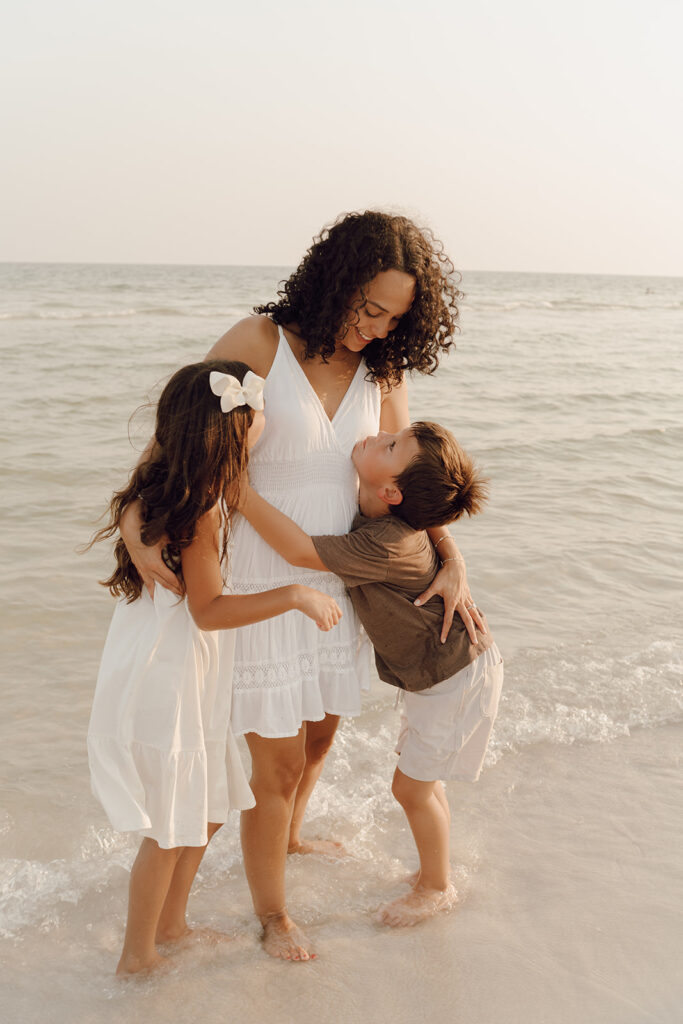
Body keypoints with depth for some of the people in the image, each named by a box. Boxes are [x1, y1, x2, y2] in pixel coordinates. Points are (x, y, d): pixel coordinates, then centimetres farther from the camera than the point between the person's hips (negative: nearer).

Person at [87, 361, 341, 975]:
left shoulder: (192, 486, 2)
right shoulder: (202, 507, -25)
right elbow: (208, 610, -21)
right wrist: (295, 596, -21)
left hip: (188, 674, 10)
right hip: (162, 678, -9)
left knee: (208, 809, 21)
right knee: (170, 830, 7)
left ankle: (171, 925, 39)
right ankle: (138, 957, 25)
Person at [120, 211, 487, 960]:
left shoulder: (381, 370, -1)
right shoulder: (258, 341, -16)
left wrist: (453, 564, -7)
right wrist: (134, 520, -30)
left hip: (332, 582, 6)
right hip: (258, 583, -6)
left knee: (319, 735, 24)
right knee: (278, 763, 3)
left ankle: (286, 838, 54)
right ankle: (271, 911, 27)